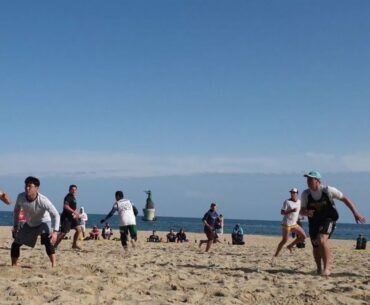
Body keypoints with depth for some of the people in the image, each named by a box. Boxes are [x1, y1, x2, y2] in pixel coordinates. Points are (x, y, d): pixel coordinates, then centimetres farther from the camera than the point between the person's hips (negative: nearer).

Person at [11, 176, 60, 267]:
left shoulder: (43, 200, -35)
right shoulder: (20, 197, -23)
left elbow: (56, 215, -31)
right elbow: (16, 210, -1)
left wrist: (55, 232, -42)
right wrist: (15, 225, -2)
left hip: (43, 222, -5)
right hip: (29, 223, 5)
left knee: (47, 239, -32)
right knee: (16, 243, 3)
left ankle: (54, 265, -31)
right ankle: (14, 266, 24)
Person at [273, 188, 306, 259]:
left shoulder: (299, 201, 8)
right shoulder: (287, 202, -11)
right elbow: (282, 212, -15)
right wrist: (291, 211, -27)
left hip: (294, 224, 7)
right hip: (286, 224, -6)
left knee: (303, 236, -1)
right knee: (284, 240, -9)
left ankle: (290, 246, 14)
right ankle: (275, 255, 0)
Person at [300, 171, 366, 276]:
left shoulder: (328, 190, -17)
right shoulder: (305, 194, -11)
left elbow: (345, 199, -7)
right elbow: (302, 210, -4)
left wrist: (356, 214, -8)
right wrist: (306, 213, -30)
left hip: (328, 220, -4)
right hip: (314, 221, 4)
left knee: (322, 240, -27)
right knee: (316, 246, 9)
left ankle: (327, 267, -21)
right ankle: (319, 269, 30)